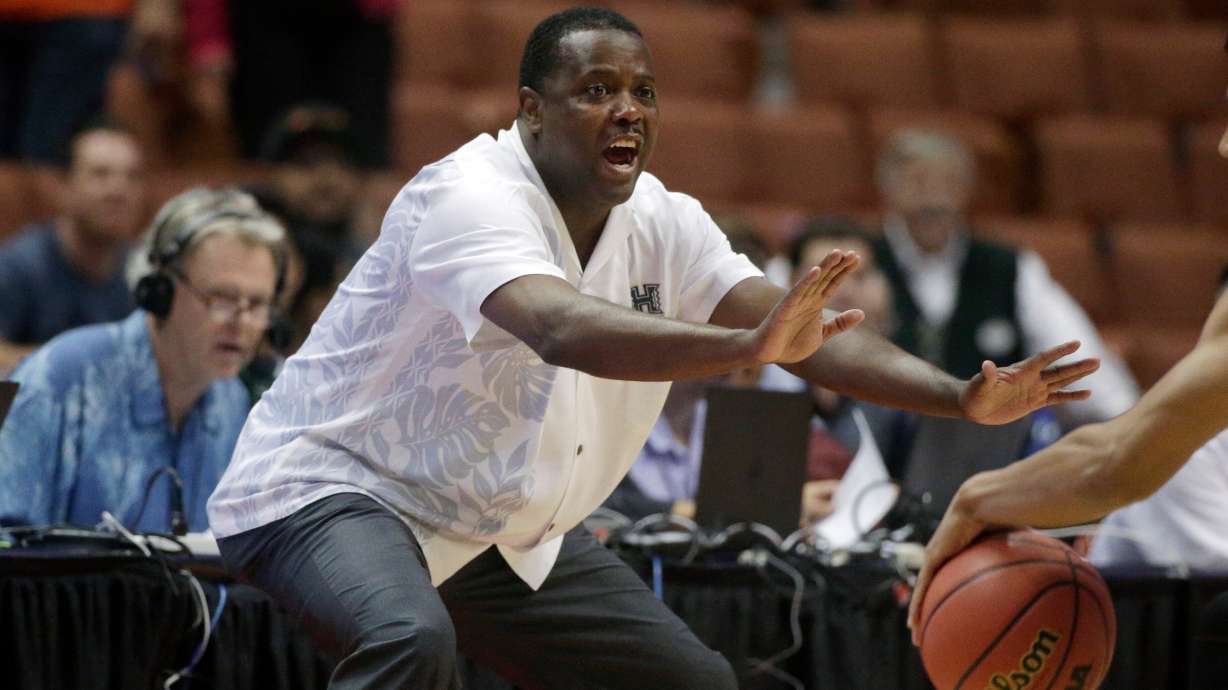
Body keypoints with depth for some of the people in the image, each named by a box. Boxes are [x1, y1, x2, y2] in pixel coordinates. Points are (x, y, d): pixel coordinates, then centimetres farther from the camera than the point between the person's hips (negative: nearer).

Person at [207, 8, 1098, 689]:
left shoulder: (663, 226, -3)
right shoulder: (471, 196, -26)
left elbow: (810, 333, -12)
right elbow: (563, 329, -46)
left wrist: (960, 397, -29)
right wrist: (750, 345, -60)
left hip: (503, 531, 9)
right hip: (333, 487, -8)